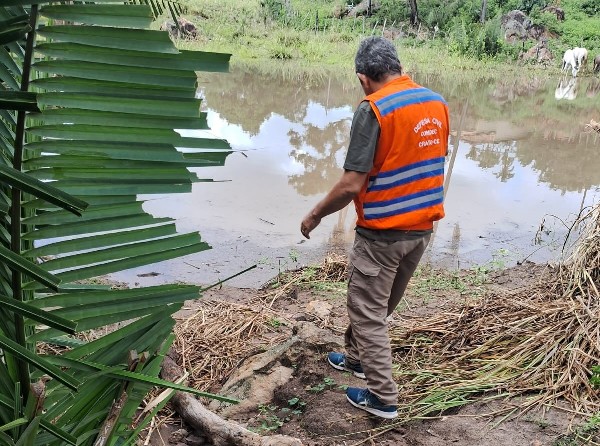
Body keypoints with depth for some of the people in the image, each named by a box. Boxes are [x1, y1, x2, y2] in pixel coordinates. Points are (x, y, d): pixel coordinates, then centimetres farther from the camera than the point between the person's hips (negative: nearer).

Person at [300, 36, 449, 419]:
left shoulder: (374, 108, -20)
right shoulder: (437, 103, 3)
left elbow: (351, 185, -23)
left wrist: (316, 215, -7)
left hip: (383, 231, -7)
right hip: (423, 226, 8)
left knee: (369, 311, 8)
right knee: (381, 303, 24)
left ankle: (383, 398, 17)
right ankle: (358, 357, 43)